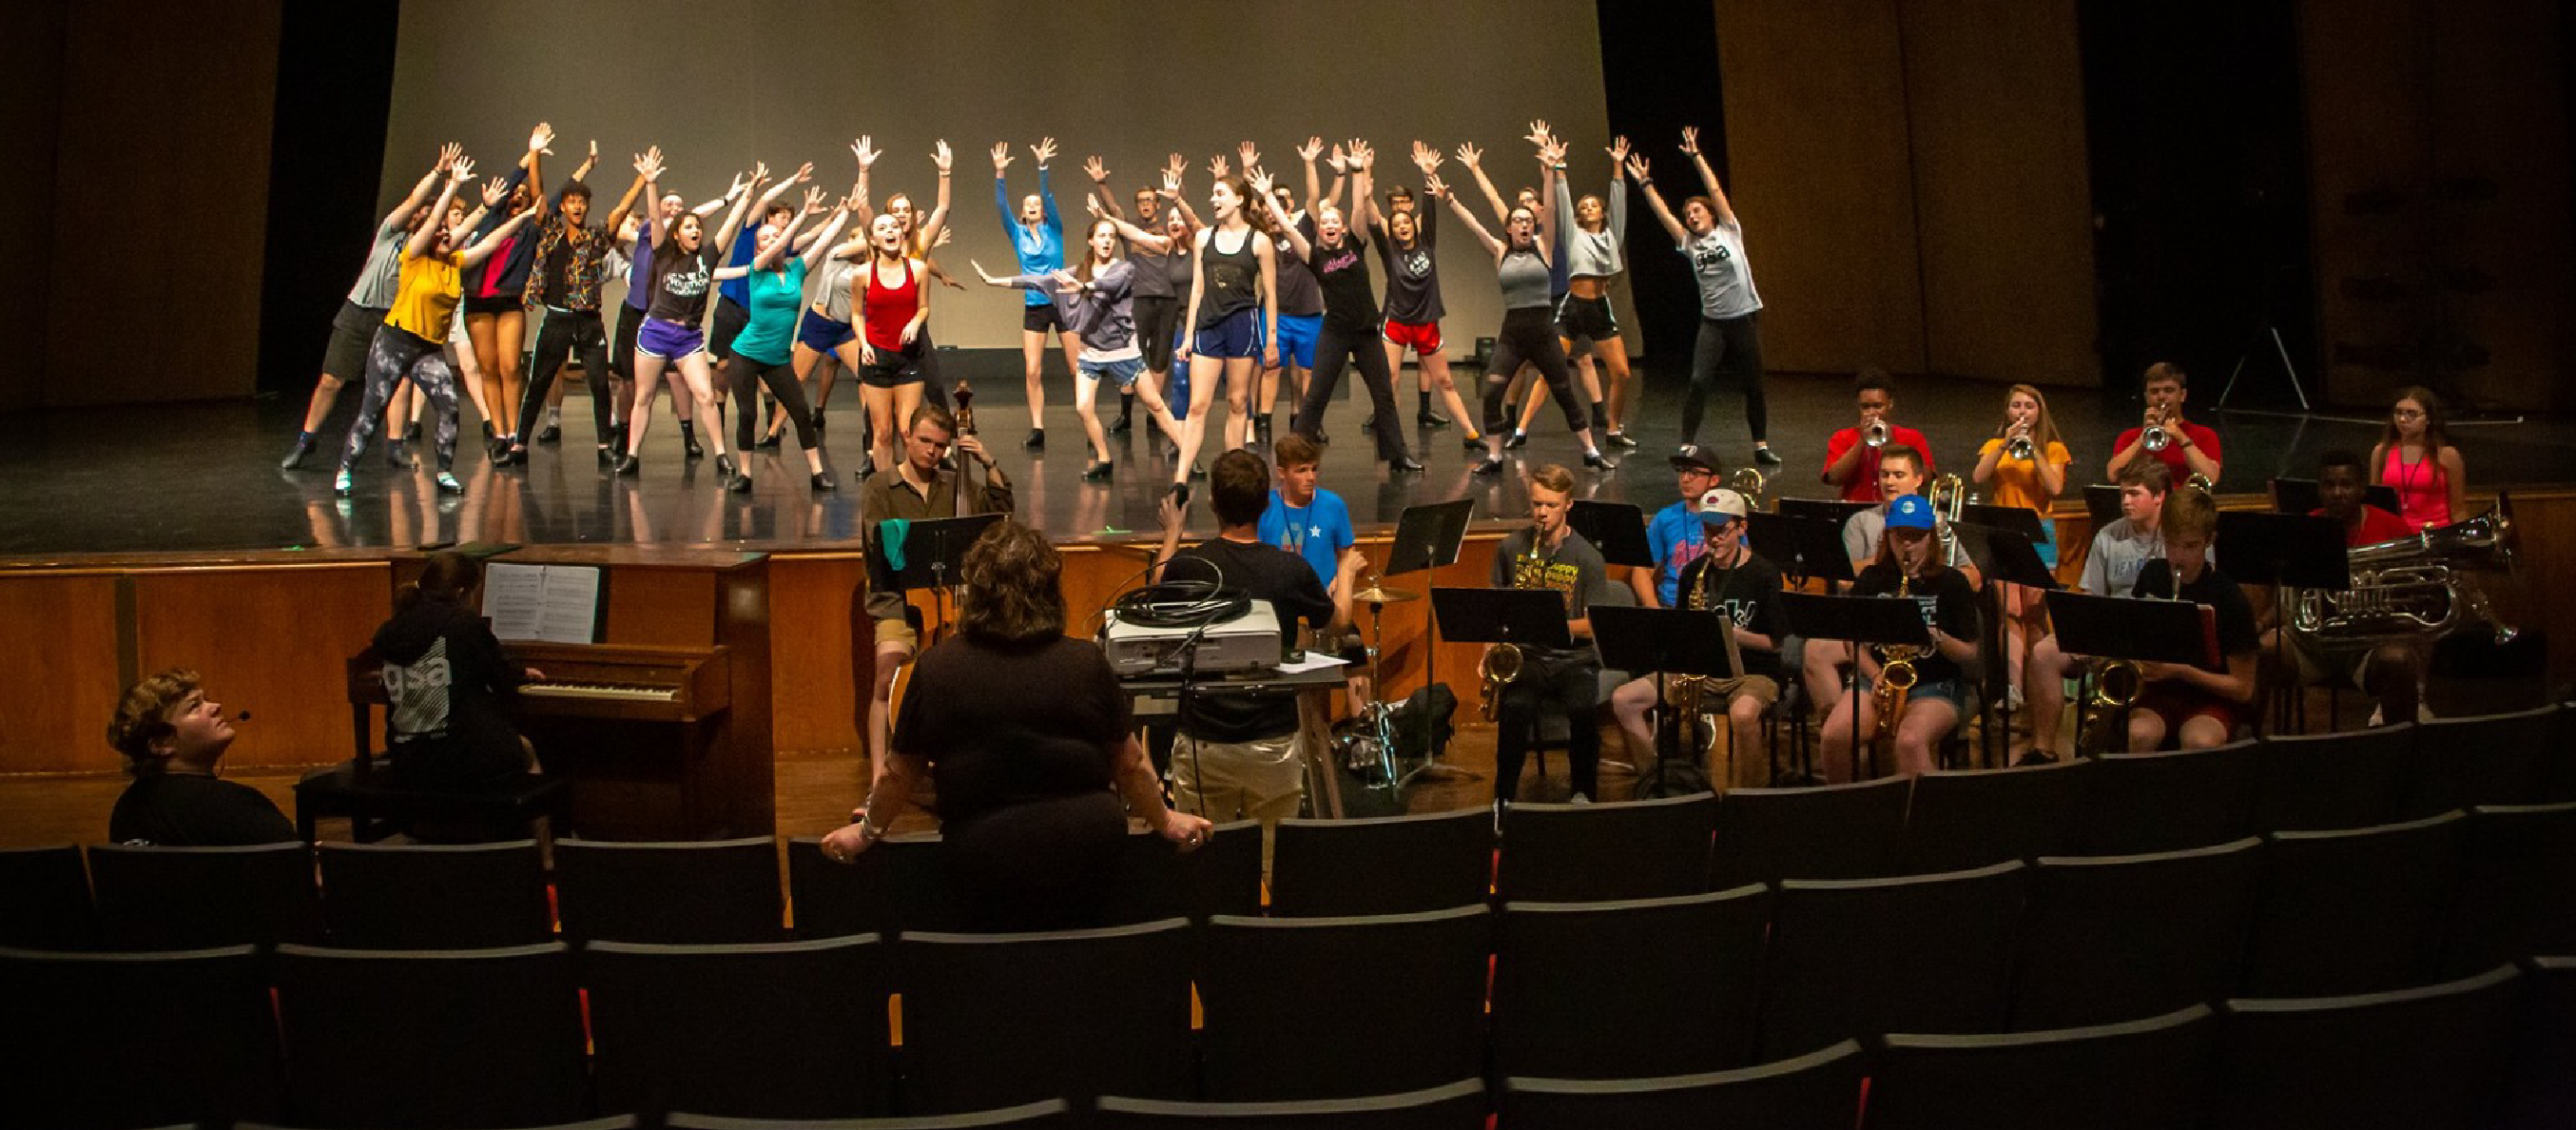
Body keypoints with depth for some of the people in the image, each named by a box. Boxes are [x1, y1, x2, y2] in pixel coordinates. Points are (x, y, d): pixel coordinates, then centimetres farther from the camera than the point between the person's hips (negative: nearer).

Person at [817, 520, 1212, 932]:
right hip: (1088, 852, 1)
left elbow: (900, 774, 4)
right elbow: (1130, 764, 5)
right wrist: (1164, 821, 23)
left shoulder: (936, 668, -6)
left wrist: (867, 832, 22)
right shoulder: (1086, 663, -4)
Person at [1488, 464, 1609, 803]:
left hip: (1573, 658, -1)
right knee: (1516, 706, -31)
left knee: (1583, 709, -30)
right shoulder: (1511, 547, 6)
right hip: (1525, 654, 1)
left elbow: (1594, 625, -3)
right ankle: (1504, 796, -14)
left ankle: (1583, 791, -6)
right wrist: (1490, 648, -1)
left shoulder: (1587, 558, -1)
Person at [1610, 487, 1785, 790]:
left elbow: (1777, 642, -6)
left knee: (1743, 715, -41)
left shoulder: (1764, 574, -5)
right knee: (1623, 700, -12)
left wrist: (1730, 633, -17)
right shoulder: (1693, 572, 9)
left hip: (1752, 672, -5)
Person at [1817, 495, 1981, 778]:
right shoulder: (1872, 579, 10)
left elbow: (1970, 653, 1)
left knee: (1909, 741, -36)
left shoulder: (1951, 582, 2)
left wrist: (1936, 637, -19)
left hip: (1936, 684, -3)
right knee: (1833, 735, -25)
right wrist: (1876, 676, -8)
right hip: (1879, 678, 3)